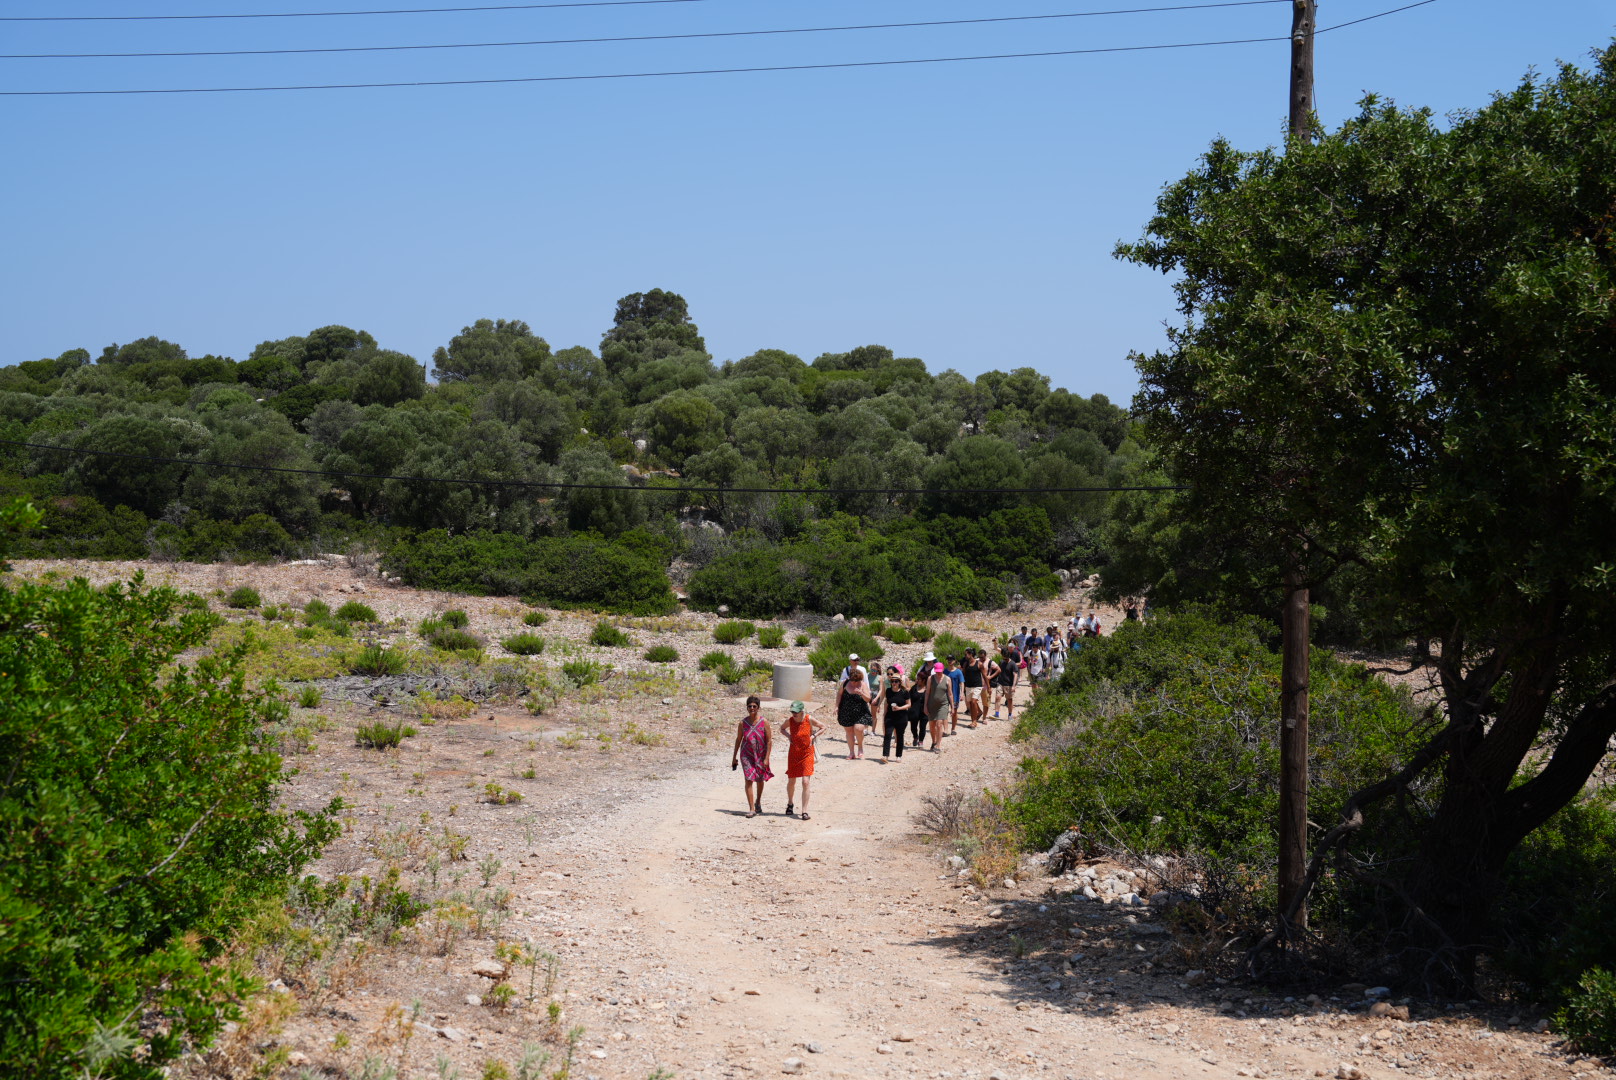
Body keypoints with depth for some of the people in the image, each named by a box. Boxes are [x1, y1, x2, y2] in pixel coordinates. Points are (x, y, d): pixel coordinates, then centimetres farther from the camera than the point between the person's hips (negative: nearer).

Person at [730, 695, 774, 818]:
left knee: (760, 780, 16)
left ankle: (758, 803, 41)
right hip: (747, 755, -1)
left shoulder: (764, 722, -8)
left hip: (760, 755, 1)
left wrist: (766, 758, -11)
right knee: (749, 780, -11)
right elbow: (738, 740, 6)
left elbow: (769, 741, -6)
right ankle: (751, 809, -11)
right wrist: (734, 757, 8)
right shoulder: (743, 723, -4)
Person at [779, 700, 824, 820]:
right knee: (791, 781, 13)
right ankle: (790, 803, 40)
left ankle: (805, 811, -7)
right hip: (793, 754, 3)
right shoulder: (789, 720, -7)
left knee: (805, 782, -12)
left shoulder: (809, 719, -12)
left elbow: (823, 727, 3)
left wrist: (813, 736, -8)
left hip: (807, 754, -2)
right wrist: (788, 736, -3)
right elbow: (782, 728, 15)